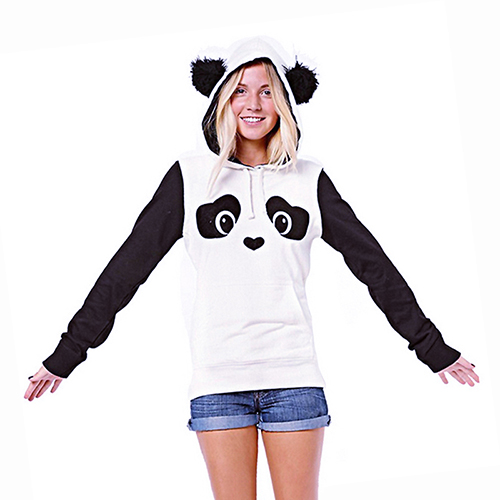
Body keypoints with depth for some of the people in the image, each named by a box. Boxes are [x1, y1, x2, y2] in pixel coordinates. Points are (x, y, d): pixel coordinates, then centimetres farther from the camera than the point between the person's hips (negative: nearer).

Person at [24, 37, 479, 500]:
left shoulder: (309, 179, 8)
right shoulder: (191, 176, 5)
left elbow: (372, 262, 12)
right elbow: (128, 265, 6)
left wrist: (433, 348, 13)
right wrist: (66, 355, 5)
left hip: (293, 375, 1)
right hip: (218, 376, -1)